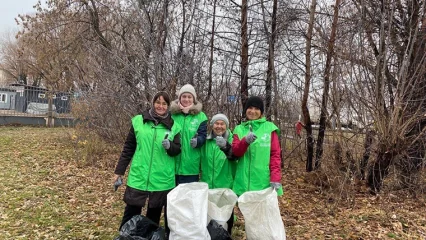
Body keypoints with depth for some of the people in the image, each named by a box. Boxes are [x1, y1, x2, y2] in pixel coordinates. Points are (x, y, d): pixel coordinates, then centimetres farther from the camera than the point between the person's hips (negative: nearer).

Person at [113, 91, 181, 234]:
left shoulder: (173, 126, 2)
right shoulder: (138, 121, 2)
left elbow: (177, 150, 4)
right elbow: (128, 148, 6)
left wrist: (169, 146, -18)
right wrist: (119, 171, 7)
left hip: (162, 179, 0)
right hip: (138, 176, 0)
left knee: (155, 212, 11)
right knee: (131, 211, 6)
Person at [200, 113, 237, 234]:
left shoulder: (231, 140, -5)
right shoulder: (206, 141, 5)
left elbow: (235, 155, -28)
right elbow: (200, 160, 17)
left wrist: (225, 146, -46)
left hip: (226, 186, -3)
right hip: (207, 186, 3)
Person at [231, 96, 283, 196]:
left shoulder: (269, 128, 3)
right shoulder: (239, 129, 11)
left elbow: (275, 155, -1)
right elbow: (235, 152, -1)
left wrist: (275, 179, -12)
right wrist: (245, 141, -21)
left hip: (264, 183, -2)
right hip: (243, 184, 3)